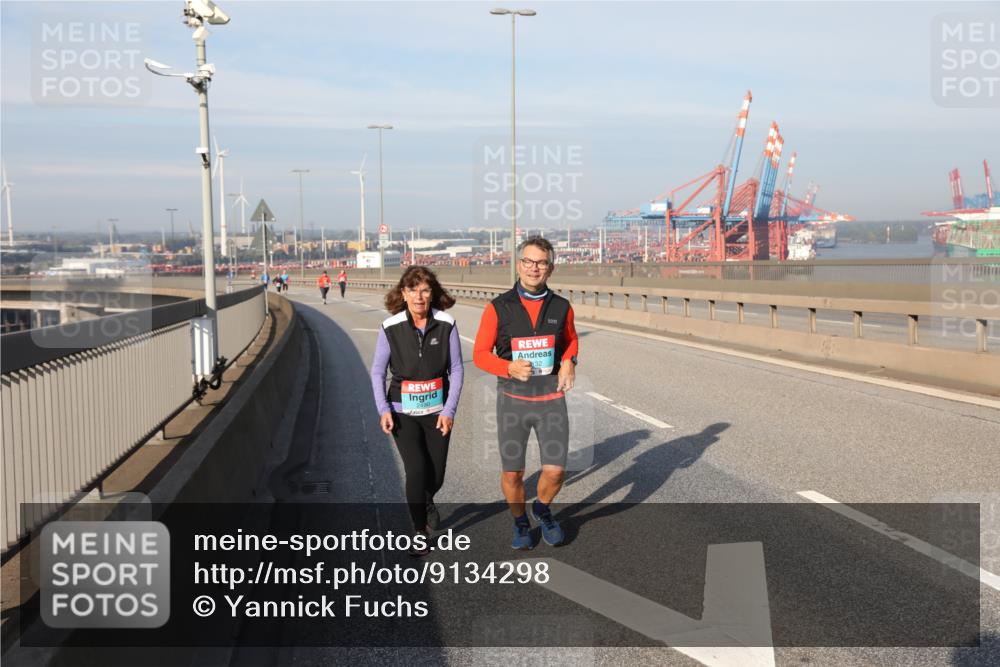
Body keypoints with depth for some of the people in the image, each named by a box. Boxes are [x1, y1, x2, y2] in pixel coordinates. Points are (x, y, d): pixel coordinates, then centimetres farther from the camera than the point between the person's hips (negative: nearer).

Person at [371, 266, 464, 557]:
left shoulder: (446, 325, -9)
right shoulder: (391, 328, -9)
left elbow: (456, 369, -2)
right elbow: (378, 371, -1)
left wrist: (449, 410, -7)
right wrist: (383, 409, -11)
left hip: (437, 410, 1)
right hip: (403, 411, -1)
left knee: (436, 474, 6)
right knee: (416, 469, -12)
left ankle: (427, 500, 44)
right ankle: (419, 531, 9)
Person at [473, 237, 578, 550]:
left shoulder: (561, 307, -1)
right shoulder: (498, 308, -8)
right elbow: (480, 353, -2)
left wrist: (569, 362, -3)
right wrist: (510, 367, -21)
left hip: (551, 399, 1)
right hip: (512, 399, -1)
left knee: (555, 471, -3)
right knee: (512, 473, 6)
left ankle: (542, 509, 30)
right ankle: (520, 522, 35)